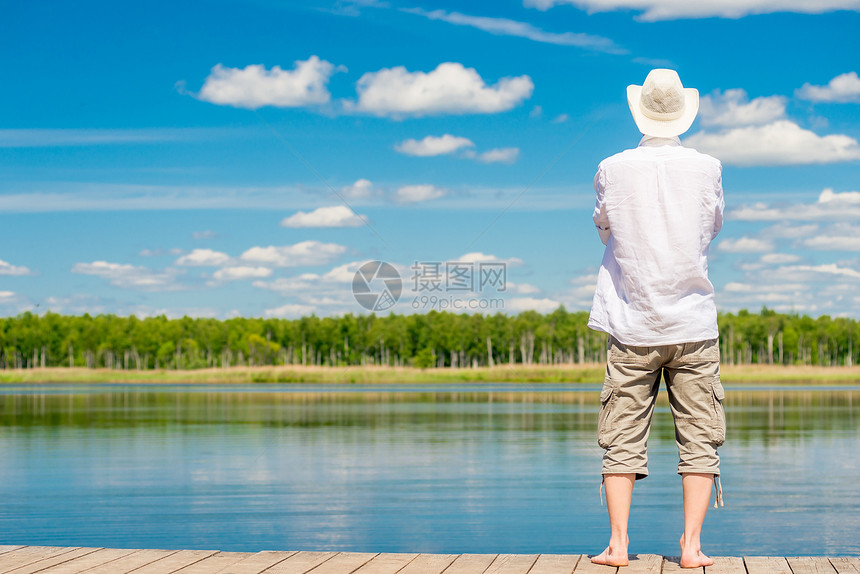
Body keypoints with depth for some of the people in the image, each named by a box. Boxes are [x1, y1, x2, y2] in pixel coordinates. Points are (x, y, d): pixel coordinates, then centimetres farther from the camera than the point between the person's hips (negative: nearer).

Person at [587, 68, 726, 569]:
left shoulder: (613, 170, -4)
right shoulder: (706, 168, -4)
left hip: (632, 325, 0)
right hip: (693, 324, 0)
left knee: (623, 440, 5)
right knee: (700, 440, 5)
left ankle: (618, 543, 1)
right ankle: (692, 544, 1)